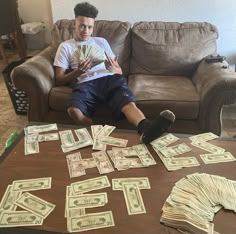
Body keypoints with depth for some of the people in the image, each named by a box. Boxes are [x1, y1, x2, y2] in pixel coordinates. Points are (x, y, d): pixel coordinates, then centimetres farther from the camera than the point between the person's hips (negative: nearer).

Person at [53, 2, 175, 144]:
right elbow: (59, 80, 10)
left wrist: (113, 69, -5)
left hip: (109, 79, 1)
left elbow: (119, 71, 22)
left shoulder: (101, 41, 26)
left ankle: (147, 128, -58)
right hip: (85, 84, 0)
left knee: (128, 103, -34)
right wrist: (77, 72, -10)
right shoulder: (65, 46, 19)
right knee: (73, 110, -36)